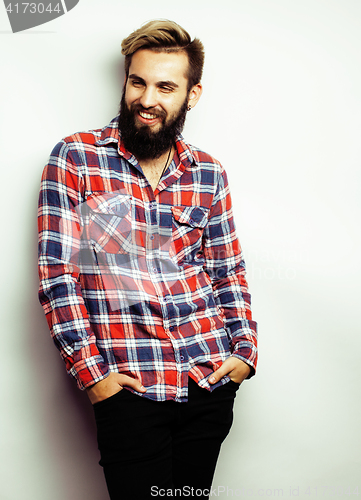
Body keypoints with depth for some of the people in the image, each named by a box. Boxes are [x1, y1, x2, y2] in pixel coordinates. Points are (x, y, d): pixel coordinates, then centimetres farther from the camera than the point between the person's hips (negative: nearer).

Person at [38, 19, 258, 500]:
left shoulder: (208, 173, 9)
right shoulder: (75, 158, -2)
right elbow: (57, 272, -6)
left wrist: (245, 350, 4)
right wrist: (89, 369, -11)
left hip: (211, 379, 4)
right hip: (129, 384, -3)